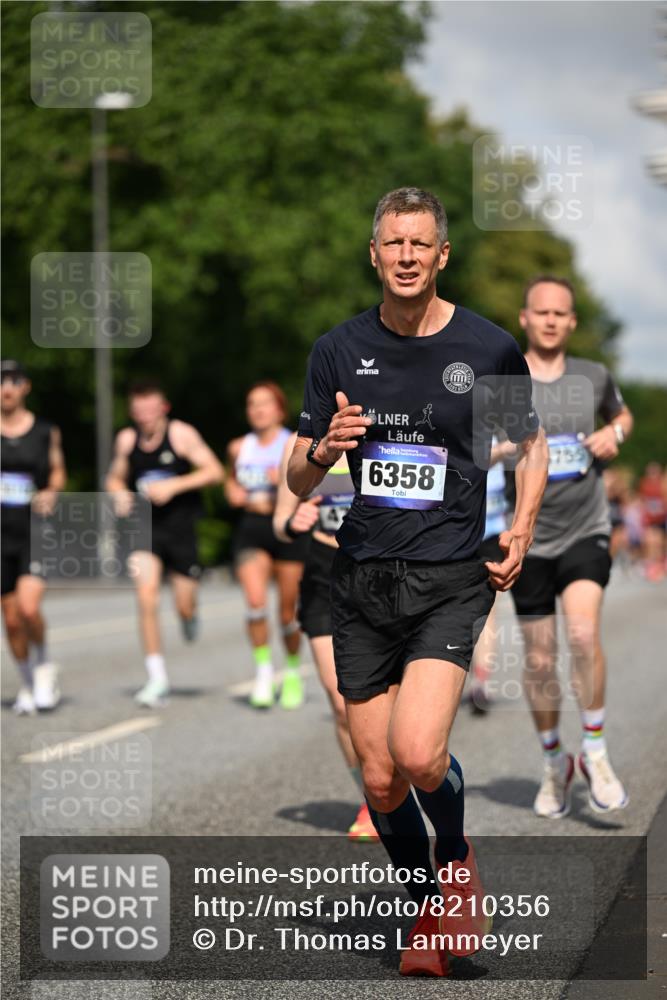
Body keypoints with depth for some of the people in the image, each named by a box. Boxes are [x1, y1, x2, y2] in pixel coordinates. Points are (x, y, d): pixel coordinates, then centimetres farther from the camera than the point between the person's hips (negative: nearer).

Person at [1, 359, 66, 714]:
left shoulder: (46, 431, 2)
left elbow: (58, 471, 14)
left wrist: (51, 493, -5)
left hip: (36, 531, -2)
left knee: (29, 608, -20)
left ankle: (43, 665, 9)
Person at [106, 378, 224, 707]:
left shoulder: (181, 434, -8)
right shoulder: (126, 439, 3)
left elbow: (215, 471, -11)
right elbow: (115, 478, 17)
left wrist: (173, 486, -21)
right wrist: (119, 494, -7)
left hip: (180, 527, -2)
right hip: (145, 528, 2)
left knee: (185, 607, 2)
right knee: (147, 600, -14)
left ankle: (189, 616, 43)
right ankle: (157, 679, -7)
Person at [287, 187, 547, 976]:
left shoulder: (489, 348, -2)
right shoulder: (339, 350, 3)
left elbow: (532, 442, 15)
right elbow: (297, 481, 8)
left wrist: (521, 527, 0)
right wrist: (325, 449, -15)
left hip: (451, 577, -3)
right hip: (361, 579, 3)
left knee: (418, 754, -22)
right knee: (380, 780, 4)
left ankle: (456, 855, 10)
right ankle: (426, 912, 28)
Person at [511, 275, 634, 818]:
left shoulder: (594, 376, 5)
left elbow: (622, 414, 25)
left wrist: (614, 433, 2)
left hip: (586, 532, 0)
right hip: (530, 536, 0)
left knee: (583, 633, -23)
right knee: (540, 661, 6)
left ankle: (595, 753, -6)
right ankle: (554, 762, 29)